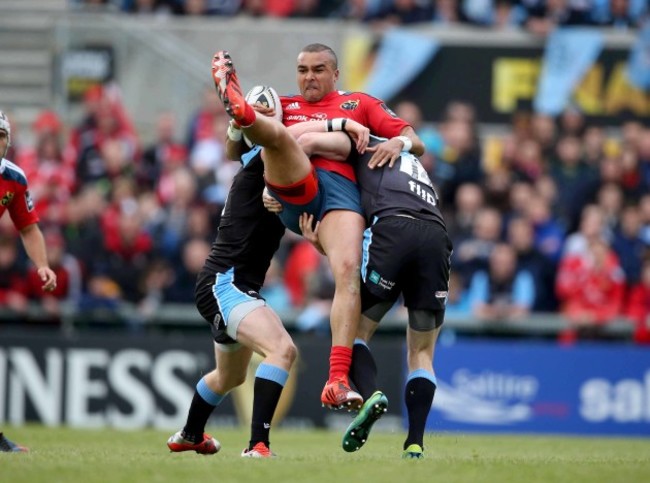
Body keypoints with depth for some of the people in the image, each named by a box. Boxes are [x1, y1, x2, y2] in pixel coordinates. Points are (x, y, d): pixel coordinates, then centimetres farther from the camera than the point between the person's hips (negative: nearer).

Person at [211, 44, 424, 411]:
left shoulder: (361, 104, 31)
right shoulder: (284, 107, 34)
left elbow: (416, 144, 23)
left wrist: (399, 142, -1)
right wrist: (239, 124, 7)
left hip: (342, 187, -1)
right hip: (293, 186, 1)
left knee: (348, 271, -27)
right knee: (278, 134, -30)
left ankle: (338, 380, -37)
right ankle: (238, 108, -67)